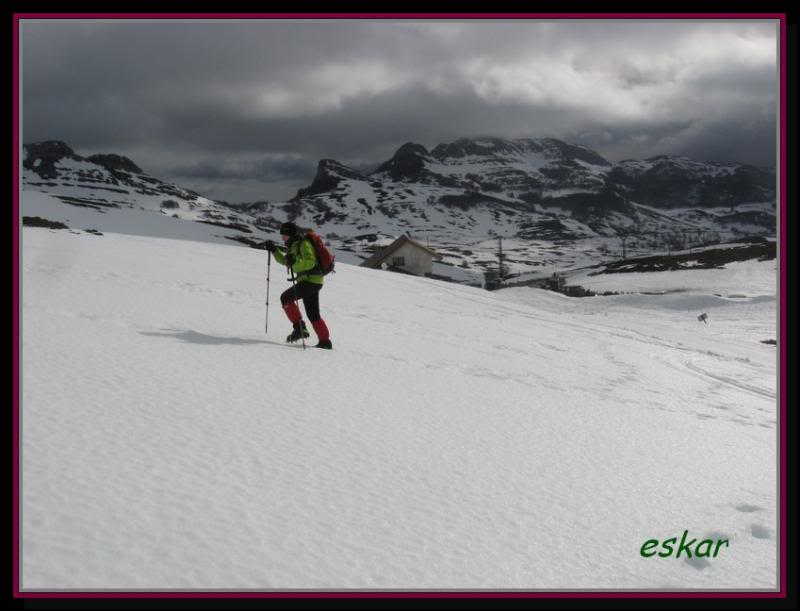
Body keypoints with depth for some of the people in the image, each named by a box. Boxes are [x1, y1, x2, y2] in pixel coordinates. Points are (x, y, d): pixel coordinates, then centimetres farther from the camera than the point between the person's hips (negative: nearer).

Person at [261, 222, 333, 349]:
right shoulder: (294, 246, 17)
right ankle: (325, 341, 13)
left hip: (311, 280, -10)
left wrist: (295, 261, -41)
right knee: (313, 314, 11)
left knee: (286, 297, -14)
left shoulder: (304, 244, -14)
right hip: (311, 281, 10)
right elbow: (285, 261, 30)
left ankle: (299, 327, -13)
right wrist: (274, 250, 20)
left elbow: (310, 262, -27)